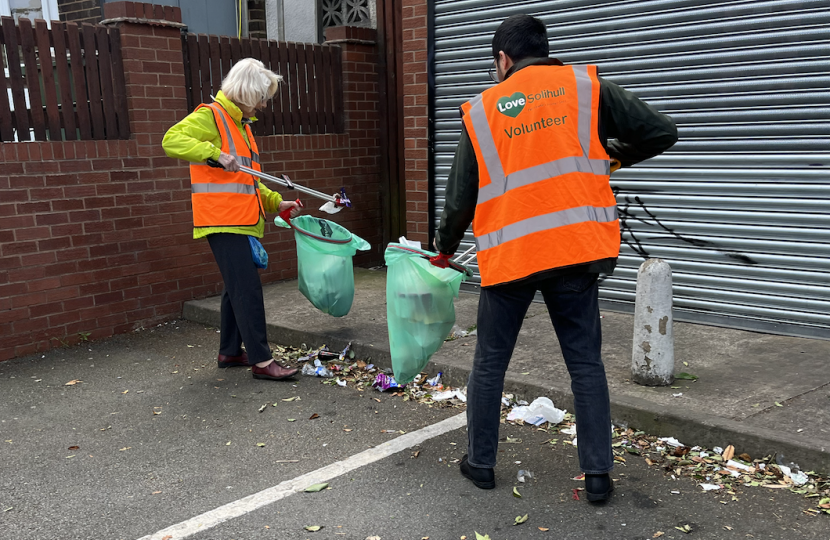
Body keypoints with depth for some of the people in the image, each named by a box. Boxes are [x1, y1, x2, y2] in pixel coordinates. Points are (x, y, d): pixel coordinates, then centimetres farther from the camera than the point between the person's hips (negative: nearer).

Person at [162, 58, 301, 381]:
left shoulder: (241, 124, 21)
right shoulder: (210, 116, -8)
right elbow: (172, 140, -22)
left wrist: (276, 202, 20)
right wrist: (216, 153, -29)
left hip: (240, 222, 10)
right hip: (222, 221, -10)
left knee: (237, 287, 14)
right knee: (248, 287, -11)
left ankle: (230, 352, 25)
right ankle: (261, 360, -7)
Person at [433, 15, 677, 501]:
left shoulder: (482, 110, 5)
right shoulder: (587, 87, 4)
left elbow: (460, 198, 6)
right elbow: (661, 132, 2)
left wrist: (445, 249, 22)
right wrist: (614, 157, 20)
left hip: (507, 255, 0)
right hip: (574, 251, 1)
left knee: (490, 362, 14)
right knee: (586, 362, 10)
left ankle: (480, 462, 25)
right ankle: (599, 473, 14)